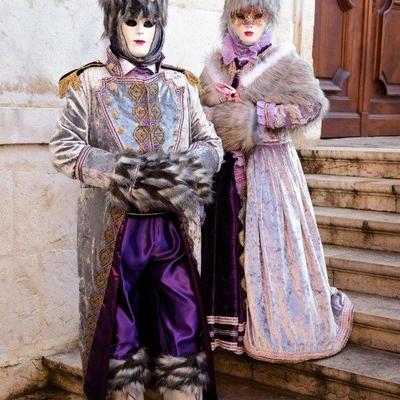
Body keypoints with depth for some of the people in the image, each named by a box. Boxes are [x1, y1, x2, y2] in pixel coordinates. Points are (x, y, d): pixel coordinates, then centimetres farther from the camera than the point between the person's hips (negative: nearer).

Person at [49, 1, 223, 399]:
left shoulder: (180, 85, 10)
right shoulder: (90, 82, 3)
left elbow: (211, 145, 9)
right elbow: (63, 148, -4)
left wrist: (180, 169, -13)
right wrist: (124, 172, -17)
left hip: (175, 228, 2)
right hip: (114, 229, -2)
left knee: (185, 329, 3)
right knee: (120, 329, 8)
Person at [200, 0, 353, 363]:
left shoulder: (283, 62, -2)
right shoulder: (217, 64, 11)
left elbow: (312, 105, -9)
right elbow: (204, 110, 15)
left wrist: (257, 116, -13)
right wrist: (226, 115, -7)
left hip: (269, 165, -4)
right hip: (228, 166, 4)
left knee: (269, 238, -4)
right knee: (230, 235, 5)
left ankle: (276, 323, 9)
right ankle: (232, 317, 17)